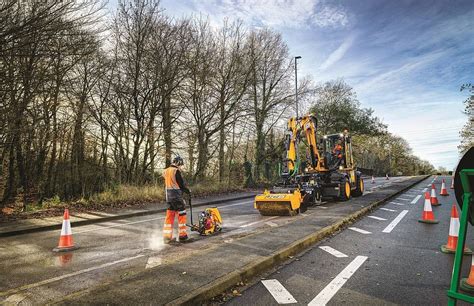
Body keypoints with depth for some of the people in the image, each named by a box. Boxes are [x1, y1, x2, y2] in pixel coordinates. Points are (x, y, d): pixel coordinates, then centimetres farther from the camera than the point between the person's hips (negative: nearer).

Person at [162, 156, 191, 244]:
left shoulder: (166, 171, 12)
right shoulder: (176, 171, -13)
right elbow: (181, 185, -11)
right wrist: (188, 191, 6)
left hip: (168, 197, 8)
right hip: (177, 197, -8)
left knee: (169, 216, 11)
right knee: (181, 215, 3)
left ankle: (167, 236, 12)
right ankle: (182, 236, 10)